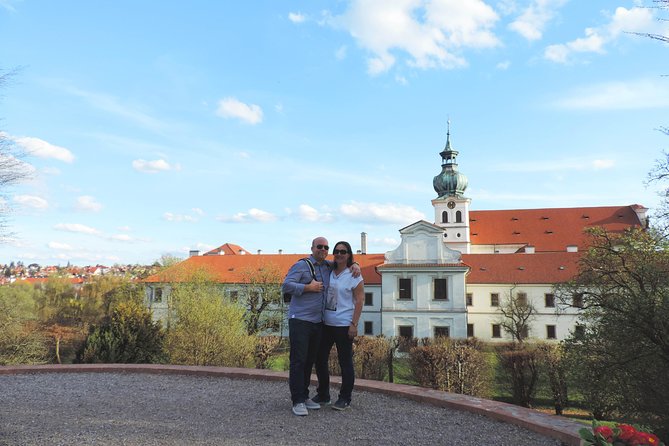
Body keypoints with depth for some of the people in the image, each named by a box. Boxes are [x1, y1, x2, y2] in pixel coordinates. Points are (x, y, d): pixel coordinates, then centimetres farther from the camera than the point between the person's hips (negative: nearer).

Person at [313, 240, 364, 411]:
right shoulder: (328, 273, 9)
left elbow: (360, 301, -8)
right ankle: (323, 395, 27)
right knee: (320, 359, 11)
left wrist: (354, 324, -13)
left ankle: (345, 399, 17)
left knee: (345, 362, 4)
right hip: (326, 323, 6)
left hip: (344, 325, -5)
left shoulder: (354, 276, -5)